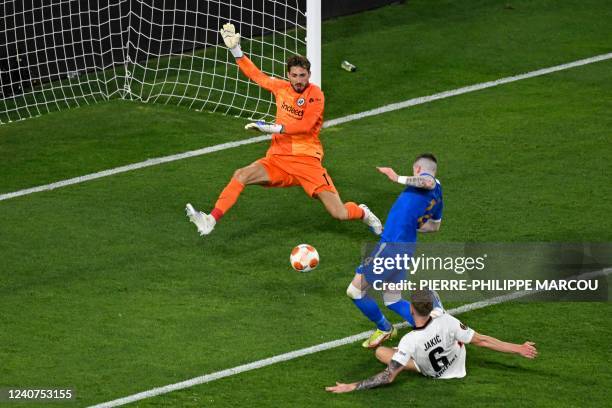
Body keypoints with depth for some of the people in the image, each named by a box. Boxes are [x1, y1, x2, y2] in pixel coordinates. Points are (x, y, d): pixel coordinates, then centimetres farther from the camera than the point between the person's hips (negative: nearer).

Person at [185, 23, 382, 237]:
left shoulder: (315, 95, -9)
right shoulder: (282, 88, 7)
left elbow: (305, 125, -21)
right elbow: (256, 75, 20)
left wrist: (274, 128, -26)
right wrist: (236, 51, 15)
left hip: (306, 161, -4)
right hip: (278, 159, 5)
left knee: (339, 213, -9)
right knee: (241, 175, -21)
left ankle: (363, 213, 26)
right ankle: (211, 221, -24)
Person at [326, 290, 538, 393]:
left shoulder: (409, 341, -36)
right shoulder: (447, 321, -34)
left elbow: (388, 377, -36)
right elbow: (481, 341, -25)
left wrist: (352, 386, -33)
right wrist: (518, 349, -15)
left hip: (431, 372, -2)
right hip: (457, 366, 2)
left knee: (380, 352, 2)